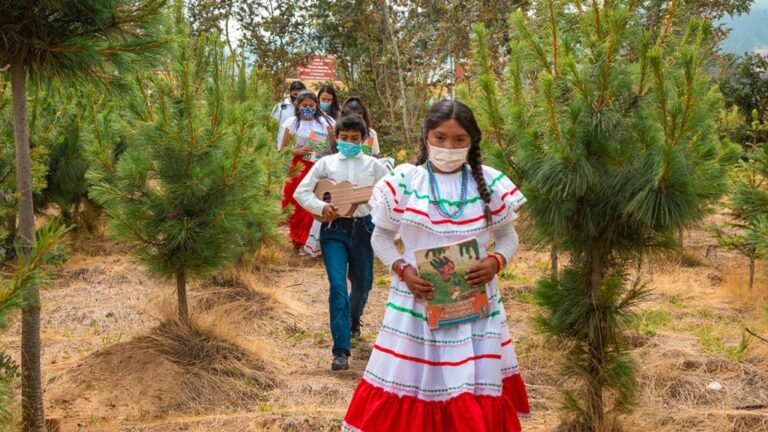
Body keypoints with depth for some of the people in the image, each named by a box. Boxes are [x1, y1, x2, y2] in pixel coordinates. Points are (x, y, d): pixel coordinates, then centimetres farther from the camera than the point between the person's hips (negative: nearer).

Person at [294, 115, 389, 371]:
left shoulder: (373, 165, 6)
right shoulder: (326, 163, 5)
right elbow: (301, 191, 2)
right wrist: (321, 207, -14)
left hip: (363, 227, 2)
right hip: (334, 228, -2)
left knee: (362, 284, 15)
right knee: (338, 286, -13)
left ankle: (353, 319, 51)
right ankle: (341, 351, -13)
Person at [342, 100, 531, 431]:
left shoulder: (490, 183, 0)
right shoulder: (402, 182, -4)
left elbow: (507, 236, 9)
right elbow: (381, 236, 5)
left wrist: (496, 262, -12)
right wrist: (402, 270, -12)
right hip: (416, 301, -1)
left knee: (477, 395, 6)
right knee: (409, 388, 5)